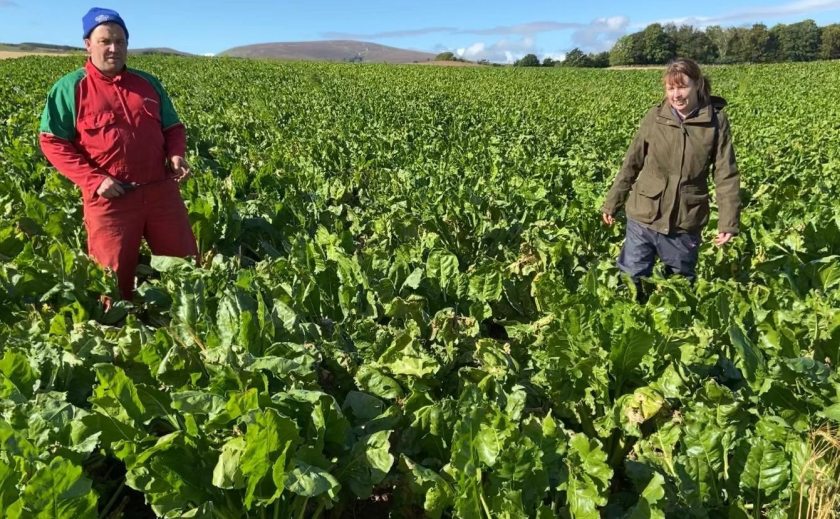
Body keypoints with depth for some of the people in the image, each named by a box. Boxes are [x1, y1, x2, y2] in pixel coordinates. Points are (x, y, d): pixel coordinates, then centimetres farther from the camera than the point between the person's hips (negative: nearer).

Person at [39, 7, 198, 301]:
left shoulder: (148, 83, 12)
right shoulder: (69, 88, 1)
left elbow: (172, 126, 19)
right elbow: (52, 142, -1)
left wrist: (176, 154, -4)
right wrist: (94, 180, -14)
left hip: (161, 190, 4)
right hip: (109, 198, -3)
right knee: (114, 278, 6)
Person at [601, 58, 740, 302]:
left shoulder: (716, 121, -6)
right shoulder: (654, 117, -4)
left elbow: (726, 174, -4)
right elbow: (631, 163, 4)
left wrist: (728, 221, -9)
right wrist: (612, 202, 6)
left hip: (685, 223, 0)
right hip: (644, 217, 1)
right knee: (630, 280, 9)